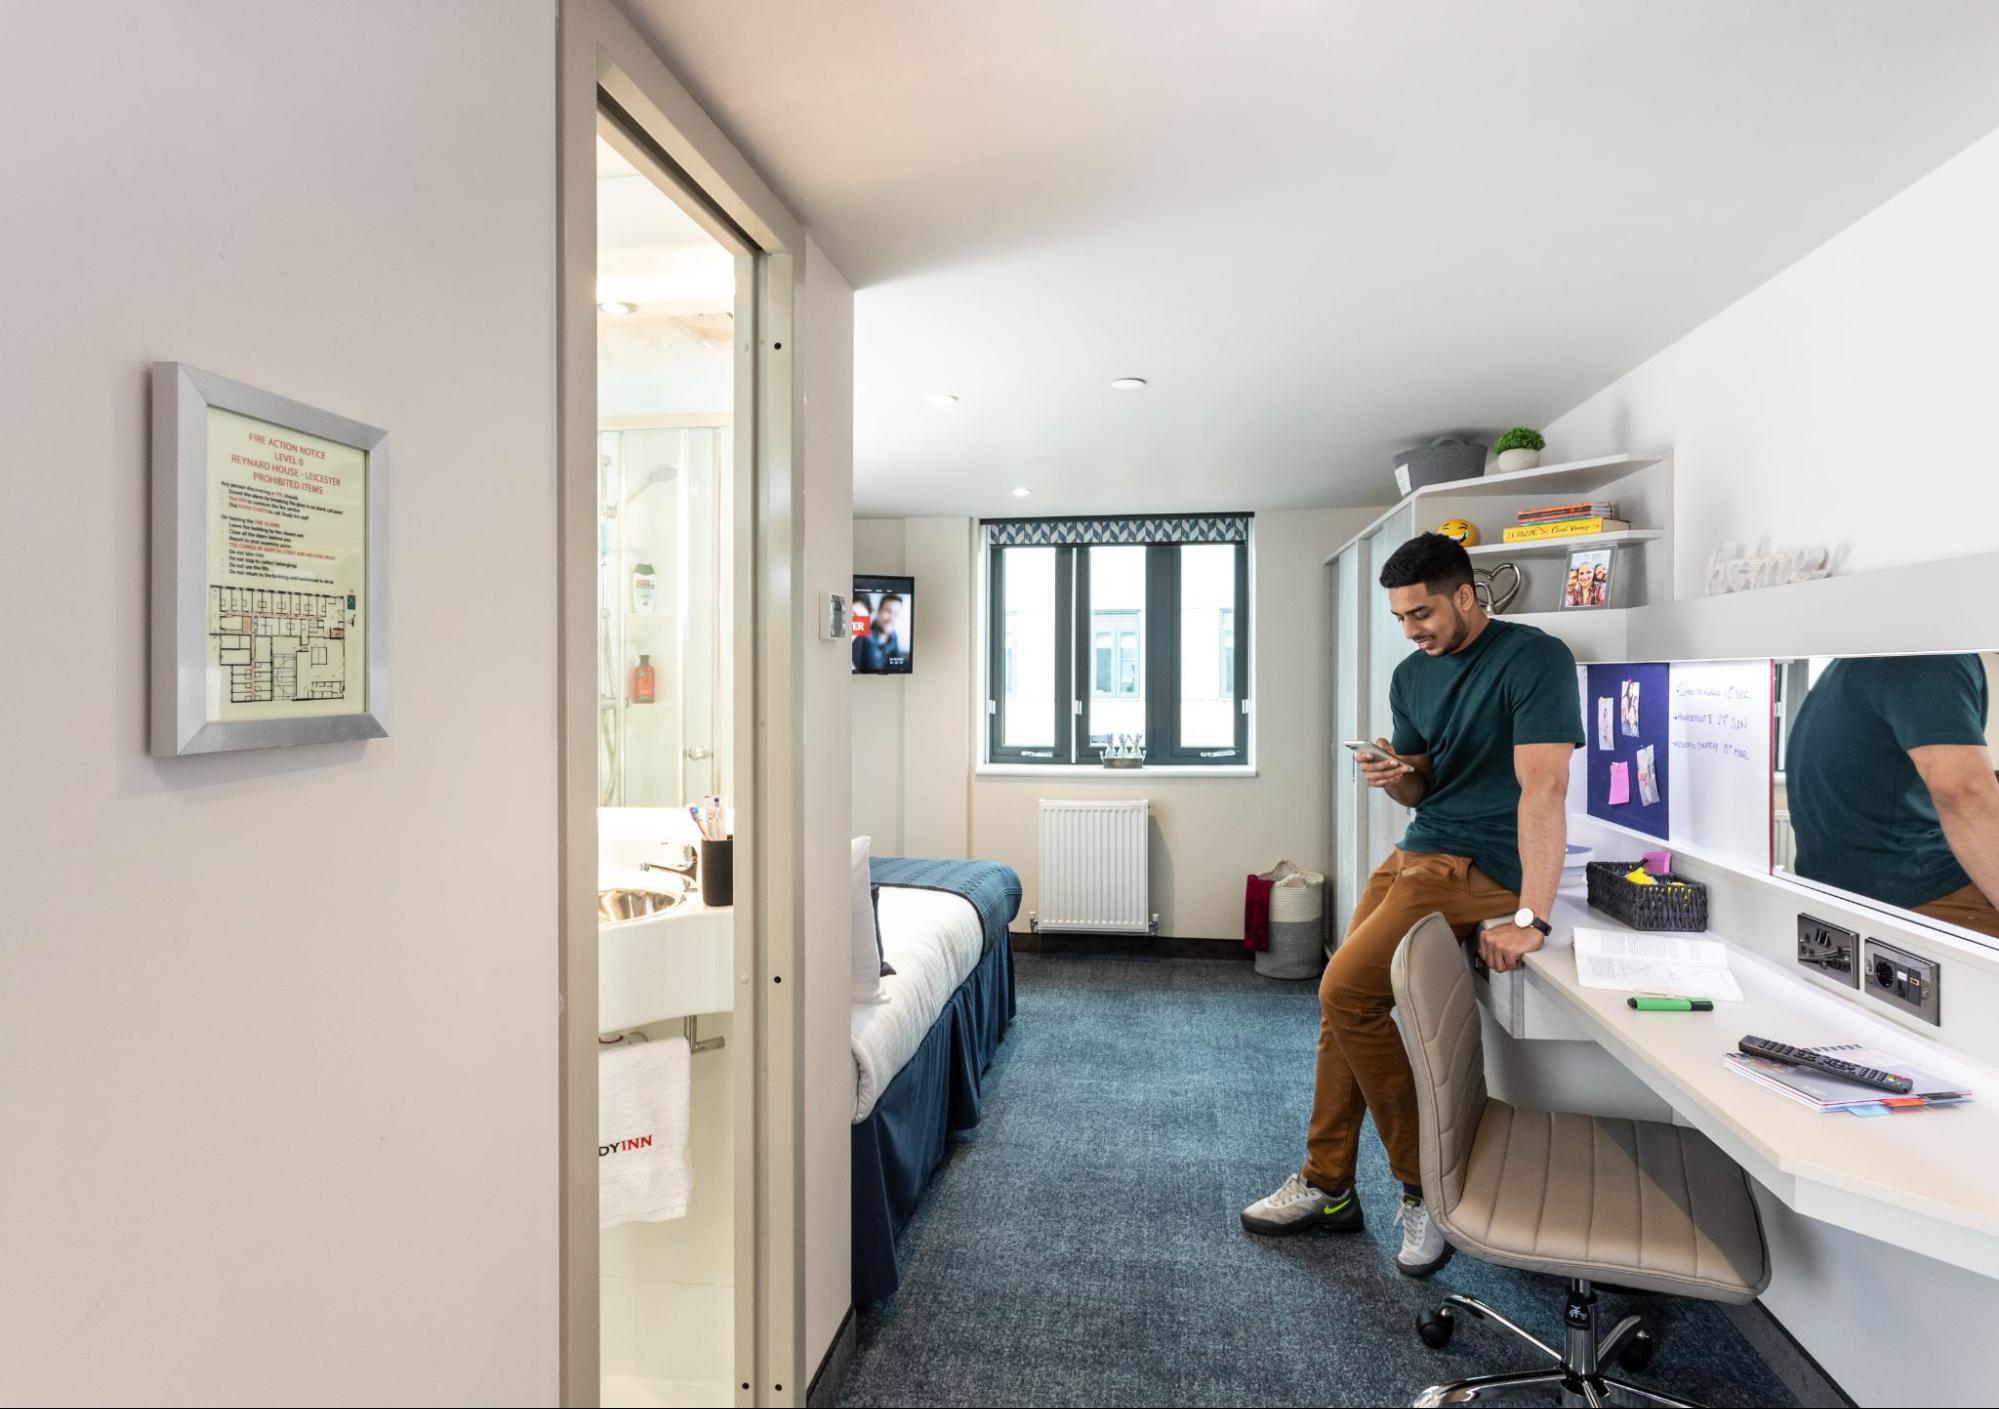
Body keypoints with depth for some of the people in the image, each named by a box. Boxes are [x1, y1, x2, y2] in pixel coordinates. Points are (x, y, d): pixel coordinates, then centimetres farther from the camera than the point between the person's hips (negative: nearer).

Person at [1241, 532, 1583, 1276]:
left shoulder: (1534, 658, -14)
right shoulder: (1411, 676, 10)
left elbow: (1542, 788, -23)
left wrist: (1530, 917, -29)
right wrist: (1394, 775, -9)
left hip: (1480, 868, -8)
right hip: (1415, 853, 8)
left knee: (1347, 990, -18)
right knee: (1342, 1001, 5)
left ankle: (1428, 1185, 0)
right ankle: (1327, 1186, 20)